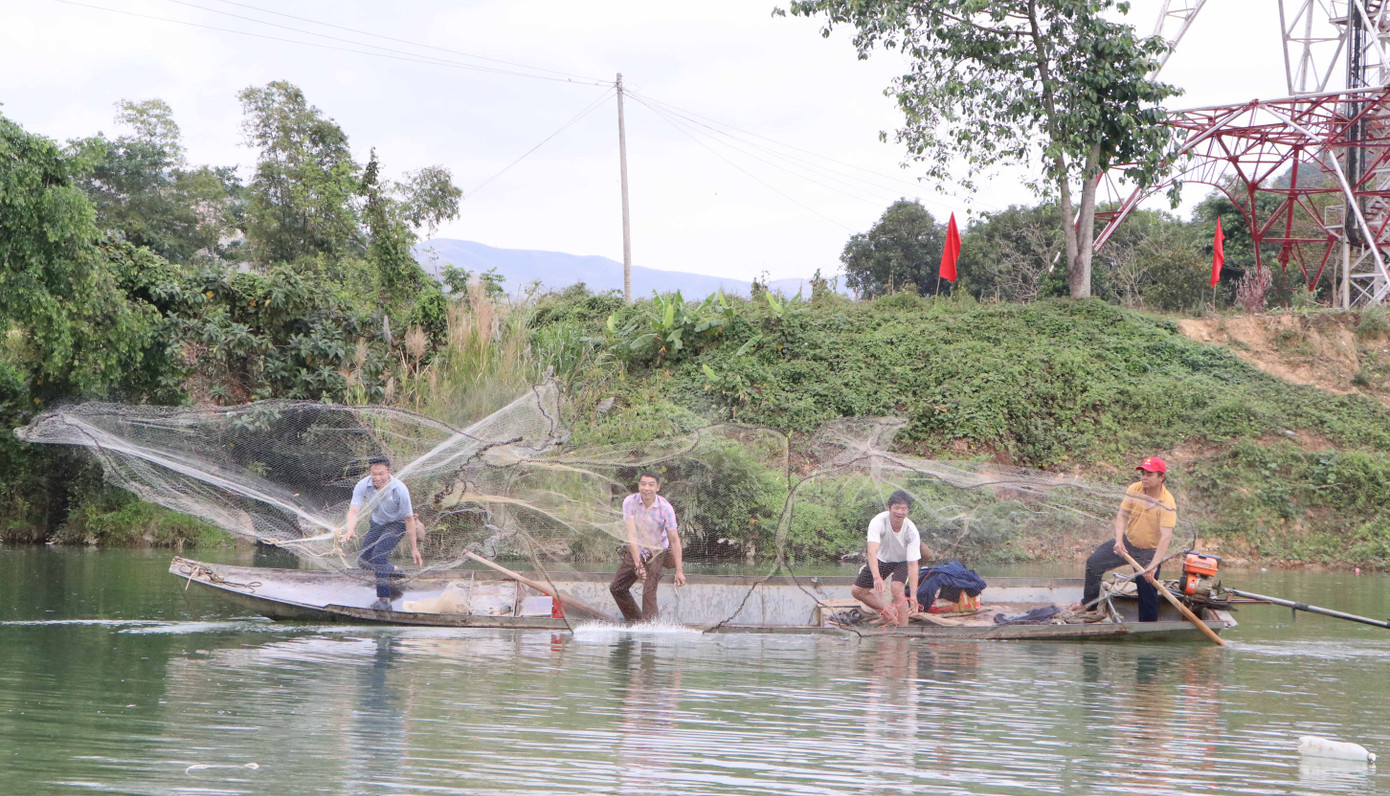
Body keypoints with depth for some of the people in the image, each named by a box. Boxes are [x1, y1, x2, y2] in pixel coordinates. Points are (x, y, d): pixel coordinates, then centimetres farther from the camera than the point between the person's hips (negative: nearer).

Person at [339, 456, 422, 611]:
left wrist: (414, 548, -17)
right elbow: (353, 511, -29)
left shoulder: (400, 489, -28)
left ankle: (384, 600, -25)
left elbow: (409, 519, -21)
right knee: (363, 561, 5)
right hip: (377, 523, 5)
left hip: (397, 524, -5)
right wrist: (350, 529, -52)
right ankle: (392, 571, 34)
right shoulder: (363, 486, -21)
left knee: (379, 553, -27)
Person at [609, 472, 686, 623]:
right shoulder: (630, 502, -18)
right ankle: (636, 621, 26)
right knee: (616, 588, 10)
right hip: (634, 552, 4)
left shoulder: (665, 508, -21)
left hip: (657, 553, -4)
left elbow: (674, 540, -17)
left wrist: (679, 570, -22)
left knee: (649, 593, -18)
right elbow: (631, 535, -22)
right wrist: (637, 564, -30)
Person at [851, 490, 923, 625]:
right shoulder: (878, 522, -34)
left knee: (897, 590, -28)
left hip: (902, 561, -3)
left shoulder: (911, 531, -32)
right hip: (882, 558, 3)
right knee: (857, 591, 2)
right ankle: (887, 611, 24)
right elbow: (872, 552, -46)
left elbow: (912, 564, -32)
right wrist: (876, 577, -63)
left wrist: (913, 597, -41)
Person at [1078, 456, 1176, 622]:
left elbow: (1166, 537, -32)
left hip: (1149, 552, -5)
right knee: (1093, 562, 8)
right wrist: (1119, 540, -24)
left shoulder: (1167, 504, -26)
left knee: (1148, 594, -6)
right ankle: (1089, 600, 29)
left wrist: (1153, 565, -40)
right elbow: (1122, 515, -7)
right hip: (1128, 542, 5)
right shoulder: (1134, 489, -11)